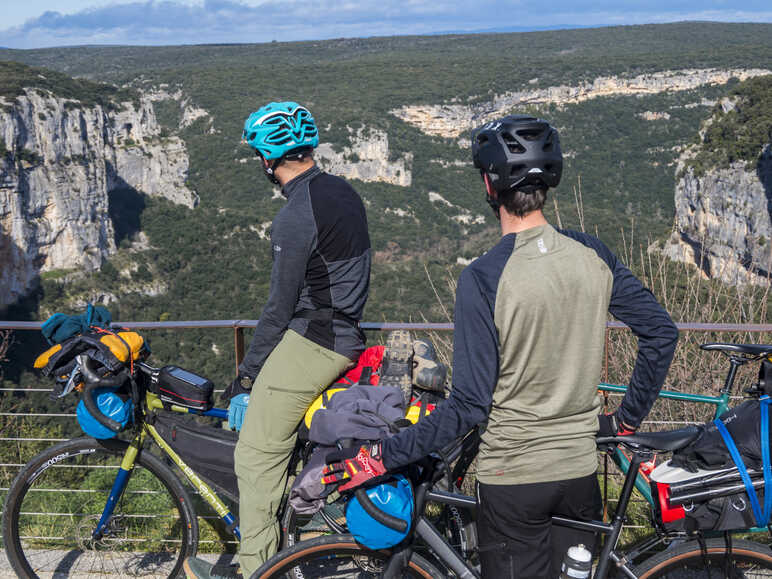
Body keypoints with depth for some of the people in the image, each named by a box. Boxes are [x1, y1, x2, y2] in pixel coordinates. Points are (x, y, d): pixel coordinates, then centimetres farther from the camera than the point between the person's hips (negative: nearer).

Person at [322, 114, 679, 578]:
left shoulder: (483, 278, -19)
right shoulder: (592, 254, -4)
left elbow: (469, 406, -19)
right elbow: (662, 332, 2)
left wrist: (381, 458, -13)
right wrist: (630, 418, 13)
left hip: (512, 476, -4)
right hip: (581, 469, 4)